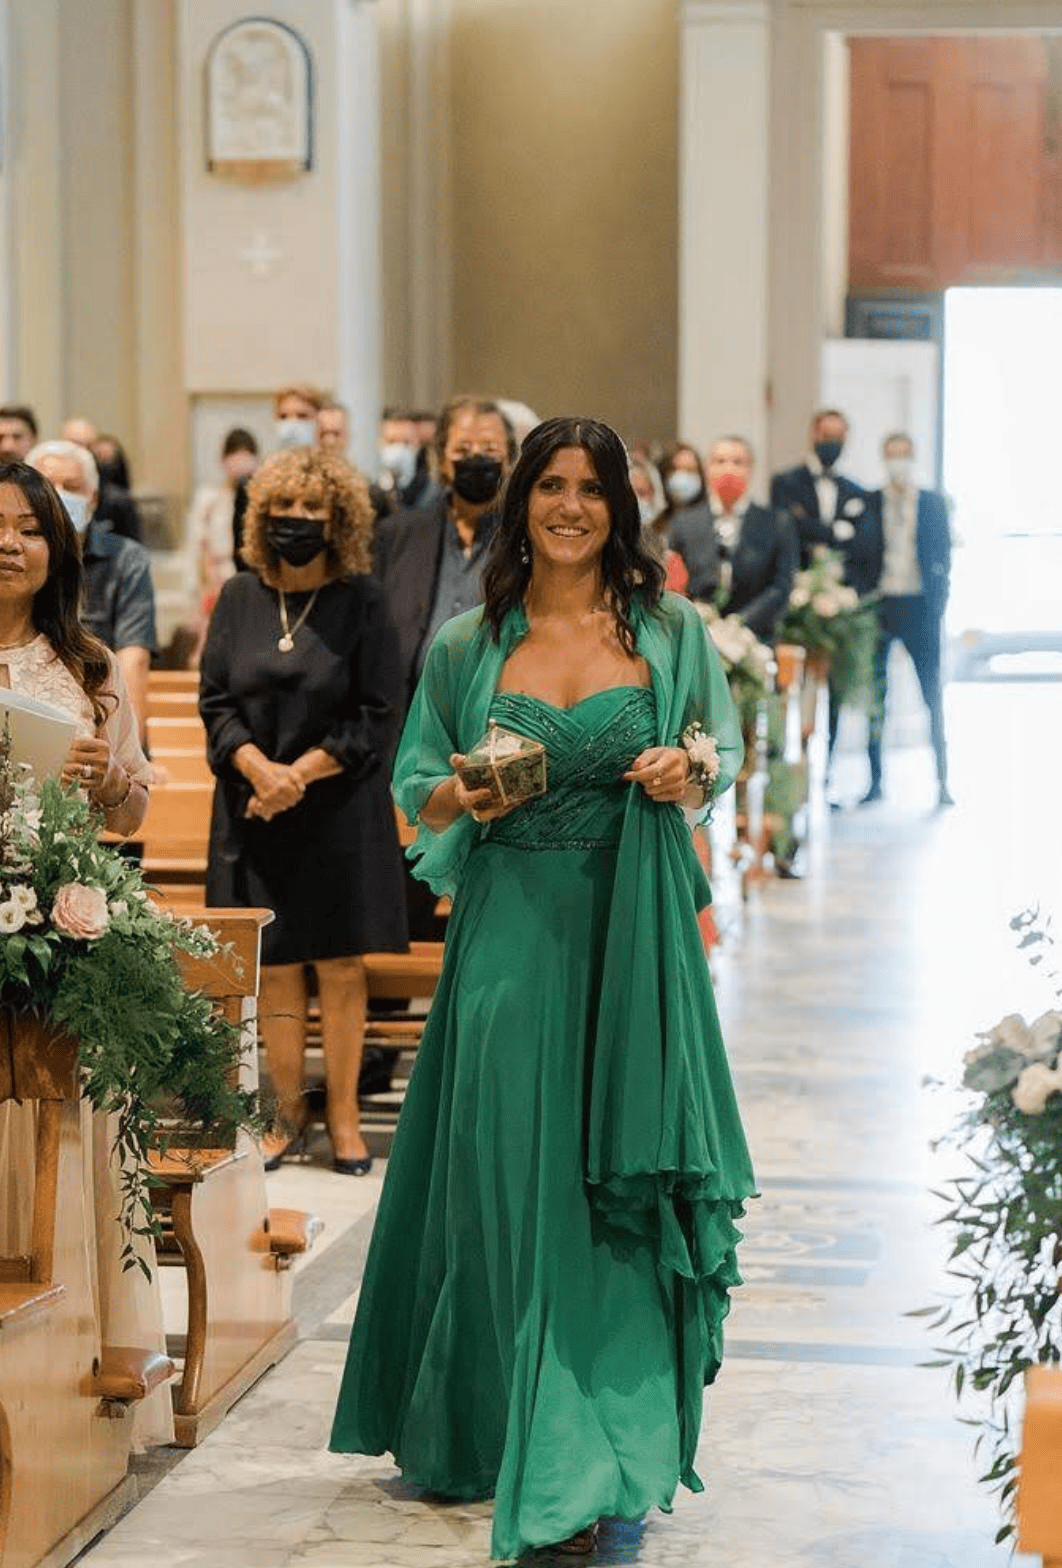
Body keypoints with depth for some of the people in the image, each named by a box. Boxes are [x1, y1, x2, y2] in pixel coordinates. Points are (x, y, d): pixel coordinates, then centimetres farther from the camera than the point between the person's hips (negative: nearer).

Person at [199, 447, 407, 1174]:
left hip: (340, 810, -2)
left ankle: (344, 1113, 12)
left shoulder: (363, 602, -3)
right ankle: (288, 1108, 17)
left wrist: (301, 773, -15)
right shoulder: (239, 598, 5)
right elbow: (215, 701, 3)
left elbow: (377, 716, -6)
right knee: (274, 965, 6)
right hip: (254, 811, 2)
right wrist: (259, 767, -15)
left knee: (340, 965, 2)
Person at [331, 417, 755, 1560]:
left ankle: (605, 1444, 8)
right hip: (508, 926, 1)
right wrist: (463, 797, -10)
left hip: (632, 933, -1)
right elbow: (415, 780, 12)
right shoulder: (466, 643, 7)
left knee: (622, 1170, -1)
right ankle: (504, 1424, 16)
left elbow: (725, 750, 11)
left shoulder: (670, 631, 5)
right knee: (507, 1164, 1)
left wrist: (688, 770, -11)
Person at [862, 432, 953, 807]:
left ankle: (942, 782, 0)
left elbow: (943, 554, 7)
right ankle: (875, 782, 7)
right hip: (880, 604, 0)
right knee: (874, 696, 0)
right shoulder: (868, 503, 7)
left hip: (920, 606, 0)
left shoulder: (933, 503, 8)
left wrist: (938, 602, -2)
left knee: (932, 692, -2)